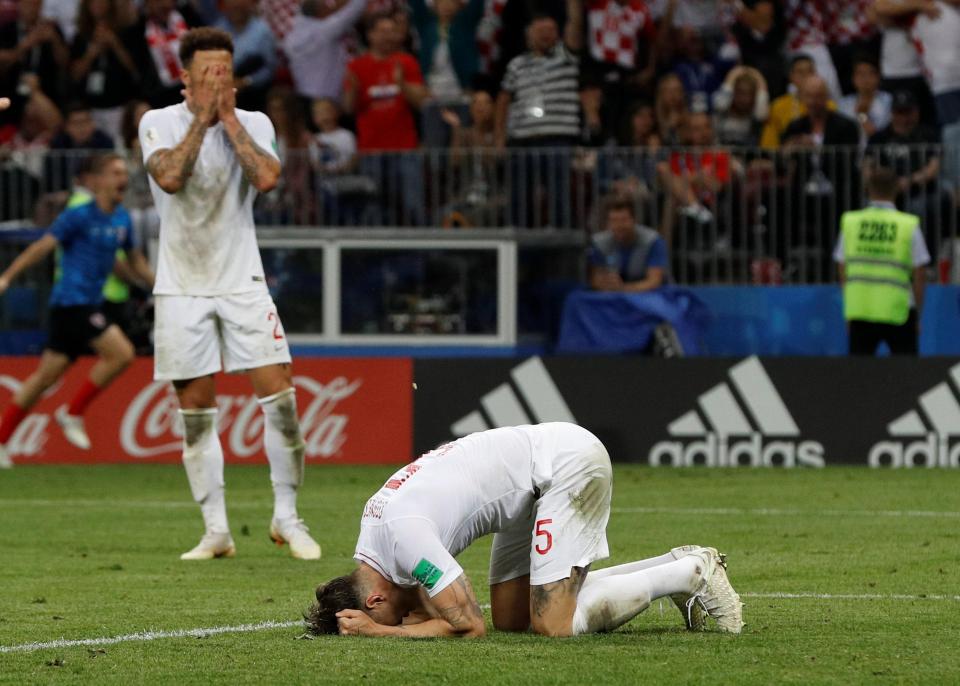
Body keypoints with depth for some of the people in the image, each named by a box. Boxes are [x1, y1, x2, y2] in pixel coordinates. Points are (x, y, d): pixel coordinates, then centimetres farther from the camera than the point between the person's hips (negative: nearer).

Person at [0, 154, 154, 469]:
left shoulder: (122, 220, 12)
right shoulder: (79, 216, -10)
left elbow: (136, 261, 25)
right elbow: (42, 247, -9)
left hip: (89, 304, 8)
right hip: (72, 300, -8)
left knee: (46, 376, 10)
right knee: (121, 353, -17)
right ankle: (73, 413, -4)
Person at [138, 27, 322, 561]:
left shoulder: (254, 124, 3)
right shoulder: (159, 123, -2)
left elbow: (267, 178, -17)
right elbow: (170, 177, -20)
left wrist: (229, 117, -12)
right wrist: (203, 117, -15)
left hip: (243, 282, 1)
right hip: (182, 288, -1)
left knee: (279, 394, -8)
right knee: (196, 411, 1)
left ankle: (287, 517, 5)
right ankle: (216, 531, 7)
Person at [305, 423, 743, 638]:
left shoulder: (404, 535, -26)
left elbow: (469, 625, -21)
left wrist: (377, 631, -16)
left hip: (568, 462, -10)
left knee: (555, 624, -15)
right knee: (510, 616, 7)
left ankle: (690, 574, 0)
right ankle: (674, 565, 14)